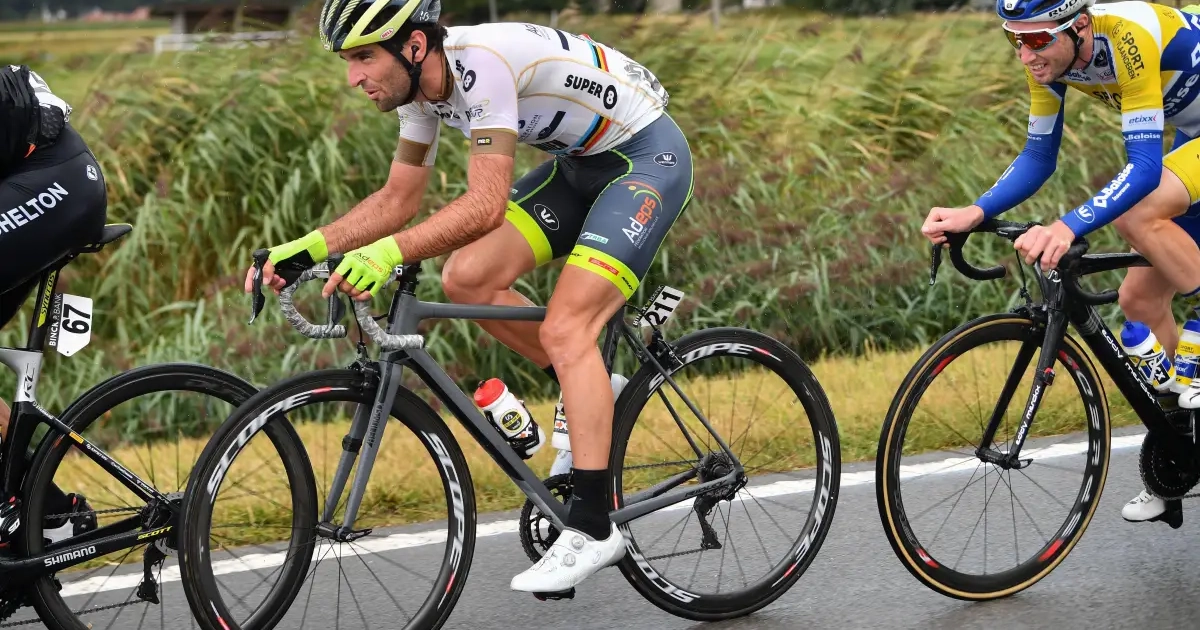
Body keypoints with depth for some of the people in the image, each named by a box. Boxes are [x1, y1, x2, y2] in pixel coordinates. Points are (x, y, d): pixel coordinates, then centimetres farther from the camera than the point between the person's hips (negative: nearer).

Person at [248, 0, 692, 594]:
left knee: (563, 330, -19)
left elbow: (486, 204, -36)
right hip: (579, 162, 8)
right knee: (467, 277, -8)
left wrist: (389, 252, -45)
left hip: (647, 158, -8)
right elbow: (396, 200, 3)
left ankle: (592, 528, -14)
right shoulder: (421, 84, -4)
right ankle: (589, 390, 13)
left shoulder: (480, 62, -31)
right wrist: (304, 249, -9)